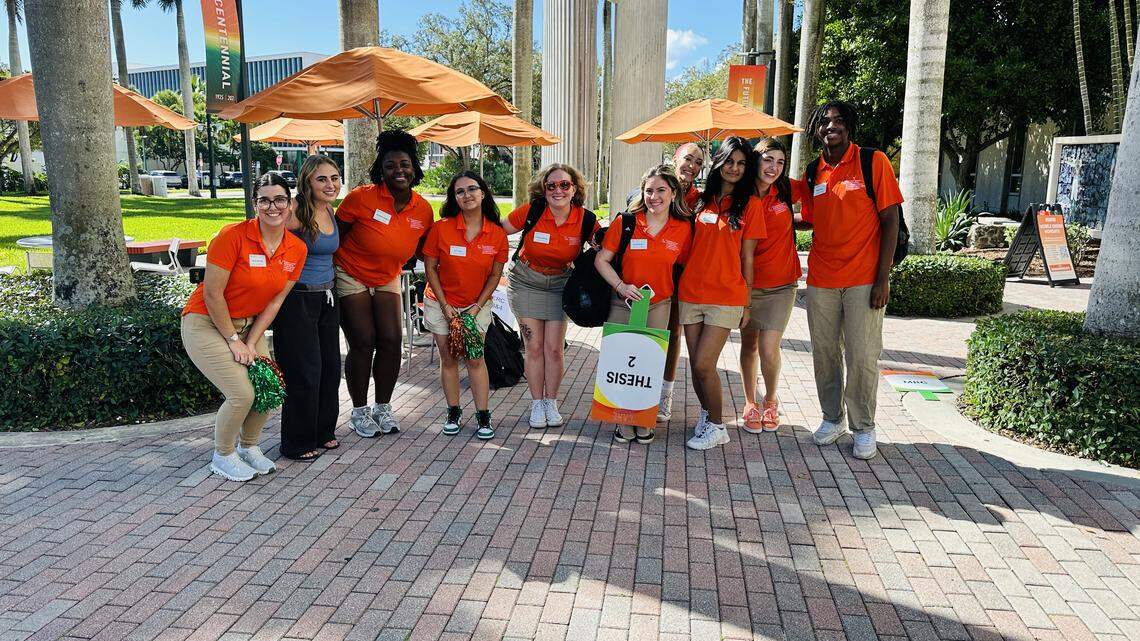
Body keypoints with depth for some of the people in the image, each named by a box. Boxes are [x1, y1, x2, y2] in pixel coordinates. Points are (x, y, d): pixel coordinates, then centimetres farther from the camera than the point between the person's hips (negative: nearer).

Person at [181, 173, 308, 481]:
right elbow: (212, 294, -20)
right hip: (206, 324, -6)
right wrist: (234, 340, -14)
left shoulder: (297, 249, -6)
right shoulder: (233, 236, -23)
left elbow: (275, 300, -2)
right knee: (242, 394, -15)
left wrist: (251, 343, -7)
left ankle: (248, 447, 25)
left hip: (248, 325, 6)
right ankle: (222, 457, 11)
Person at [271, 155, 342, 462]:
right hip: (296, 300, -8)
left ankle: (323, 431, 30)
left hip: (326, 297, 8)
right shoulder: (298, 212, -17)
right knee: (304, 372, -1)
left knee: (330, 366, 13)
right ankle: (298, 443, 15)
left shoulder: (329, 211, 8)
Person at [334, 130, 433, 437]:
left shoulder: (423, 210, -7)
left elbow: (419, 248, 11)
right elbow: (335, 237, -10)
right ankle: (359, 411, 12)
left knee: (391, 342, -2)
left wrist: (395, 263, 4)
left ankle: (383, 408, 16)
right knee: (363, 344, -5)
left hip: (387, 280, 4)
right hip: (350, 276, -4)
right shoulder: (361, 197, -19)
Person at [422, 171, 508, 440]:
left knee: (475, 359, 0)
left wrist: (477, 307, -9)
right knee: (449, 359, 6)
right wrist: (445, 306, -11)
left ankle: (483, 416, 8)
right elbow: (430, 267, -7)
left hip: (477, 305, 0)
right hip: (441, 303, 0)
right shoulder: (441, 228, -14)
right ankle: (453, 413, 18)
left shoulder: (497, 233, -10)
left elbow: (495, 275, -2)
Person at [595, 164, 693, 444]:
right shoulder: (625, 222, -8)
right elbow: (601, 260, -5)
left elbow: (683, 266, 8)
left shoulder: (684, 228, -4)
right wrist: (621, 286, -16)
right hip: (622, 303, -1)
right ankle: (624, 421, 15)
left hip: (659, 305, 1)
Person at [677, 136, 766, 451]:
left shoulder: (750, 204, 1)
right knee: (696, 363, 8)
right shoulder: (702, 199, 10)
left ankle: (716, 426, 10)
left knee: (704, 365, -9)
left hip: (726, 297, -4)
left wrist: (747, 301, 2)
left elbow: (747, 256, 1)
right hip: (691, 292, 4)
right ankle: (706, 415, 30)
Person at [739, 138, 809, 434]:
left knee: (768, 351, -6)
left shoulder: (787, 190, -5)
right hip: (747, 284, 0)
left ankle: (770, 401, 21)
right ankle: (750, 404, 31)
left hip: (780, 285, 0)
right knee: (749, 346, 12)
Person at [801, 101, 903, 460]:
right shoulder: (814, 172, 8)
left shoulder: (874, 162, -4)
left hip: (863, 279, -4)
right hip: (821, 279, 4)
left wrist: (883, 278, -12)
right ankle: (833, 418, 27)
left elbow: (890, 220, -7)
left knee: (862, 356, -1)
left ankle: (863, 428, 15)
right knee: (824, 353, 10)